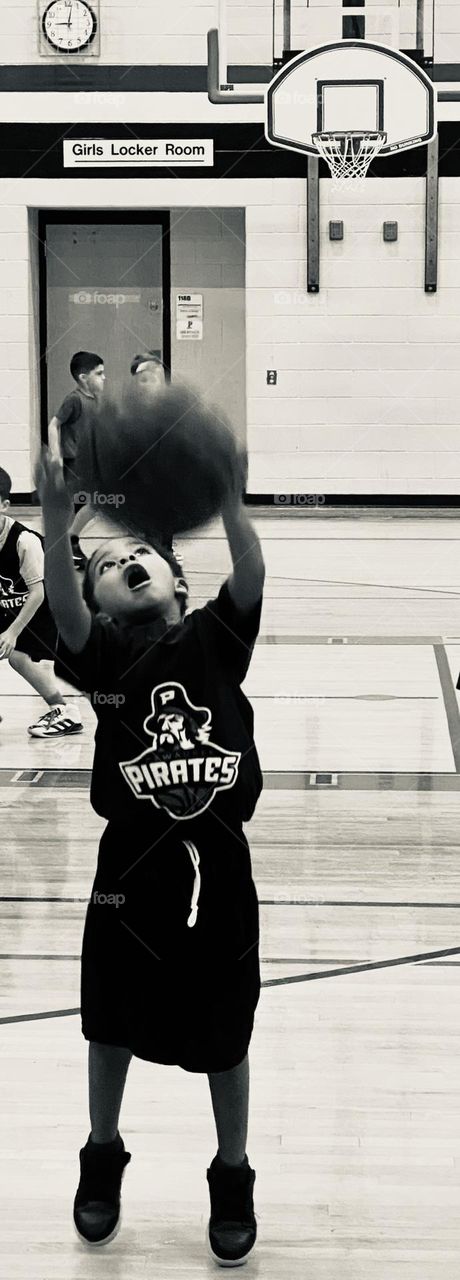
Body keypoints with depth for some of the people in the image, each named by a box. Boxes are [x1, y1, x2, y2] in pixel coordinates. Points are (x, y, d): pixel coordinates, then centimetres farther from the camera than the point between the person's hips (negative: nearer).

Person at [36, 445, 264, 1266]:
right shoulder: (101, 653, -3)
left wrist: (228, 504, -35)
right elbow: (62, 609, -23)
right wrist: (55, 531, -41)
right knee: (113, 1029, 17)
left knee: (224, 1040, 14)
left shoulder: (214, 639, 1)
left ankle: (232, 1178, 36)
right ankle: (102, 1160, 43)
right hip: (131, 872, 0)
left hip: (218, 870, 0)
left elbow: (251, 579, -17)